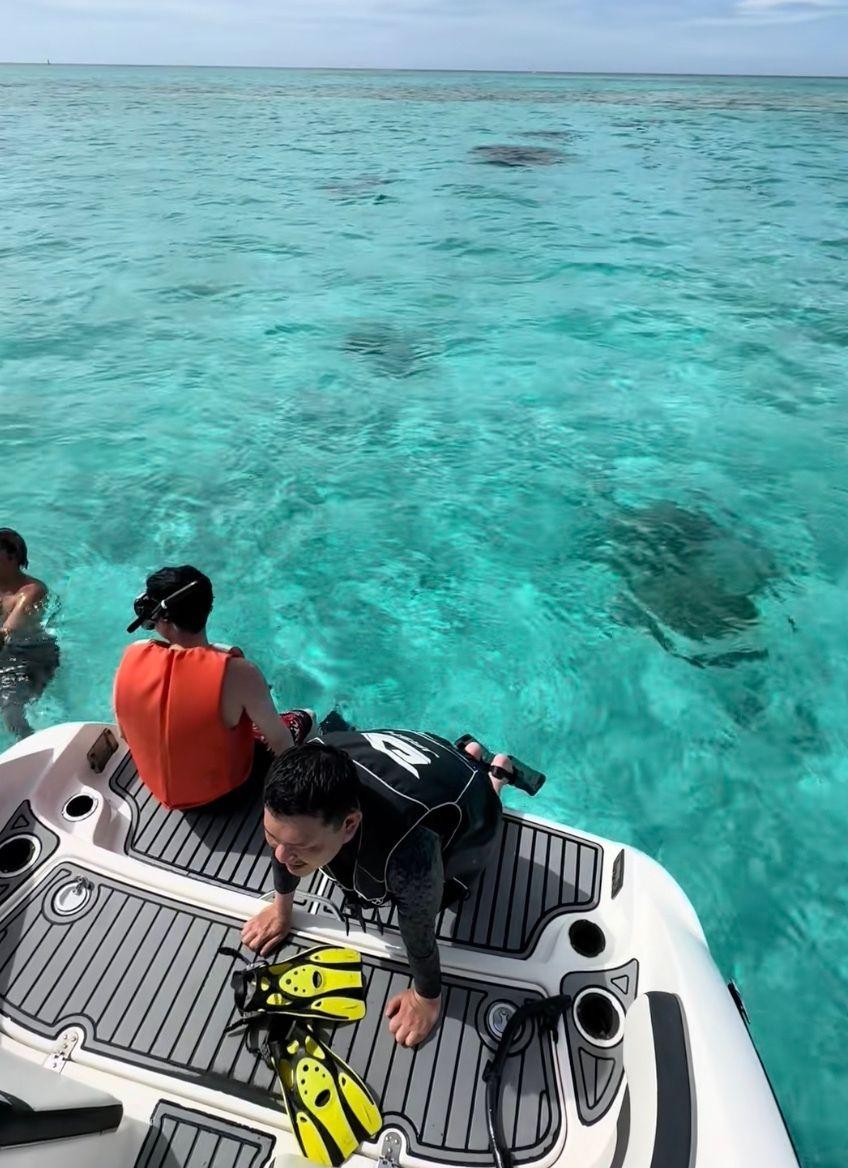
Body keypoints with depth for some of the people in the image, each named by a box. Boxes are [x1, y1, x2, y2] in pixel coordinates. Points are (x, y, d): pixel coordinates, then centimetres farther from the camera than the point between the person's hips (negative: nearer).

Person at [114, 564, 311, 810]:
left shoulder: (133, 656, -21)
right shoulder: (237, 673, -34)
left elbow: (126, 734, -4)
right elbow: (280, 741, -21)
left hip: (158, 784, 4)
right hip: (220, 790, -4)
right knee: (301, 719, 19)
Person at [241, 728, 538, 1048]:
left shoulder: (407, 853, -52)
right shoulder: (299, 780, -35)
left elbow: (419, 936, -30)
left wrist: (426, 999, -10)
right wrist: (281, 908, 6)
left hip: (468, 805, -4)